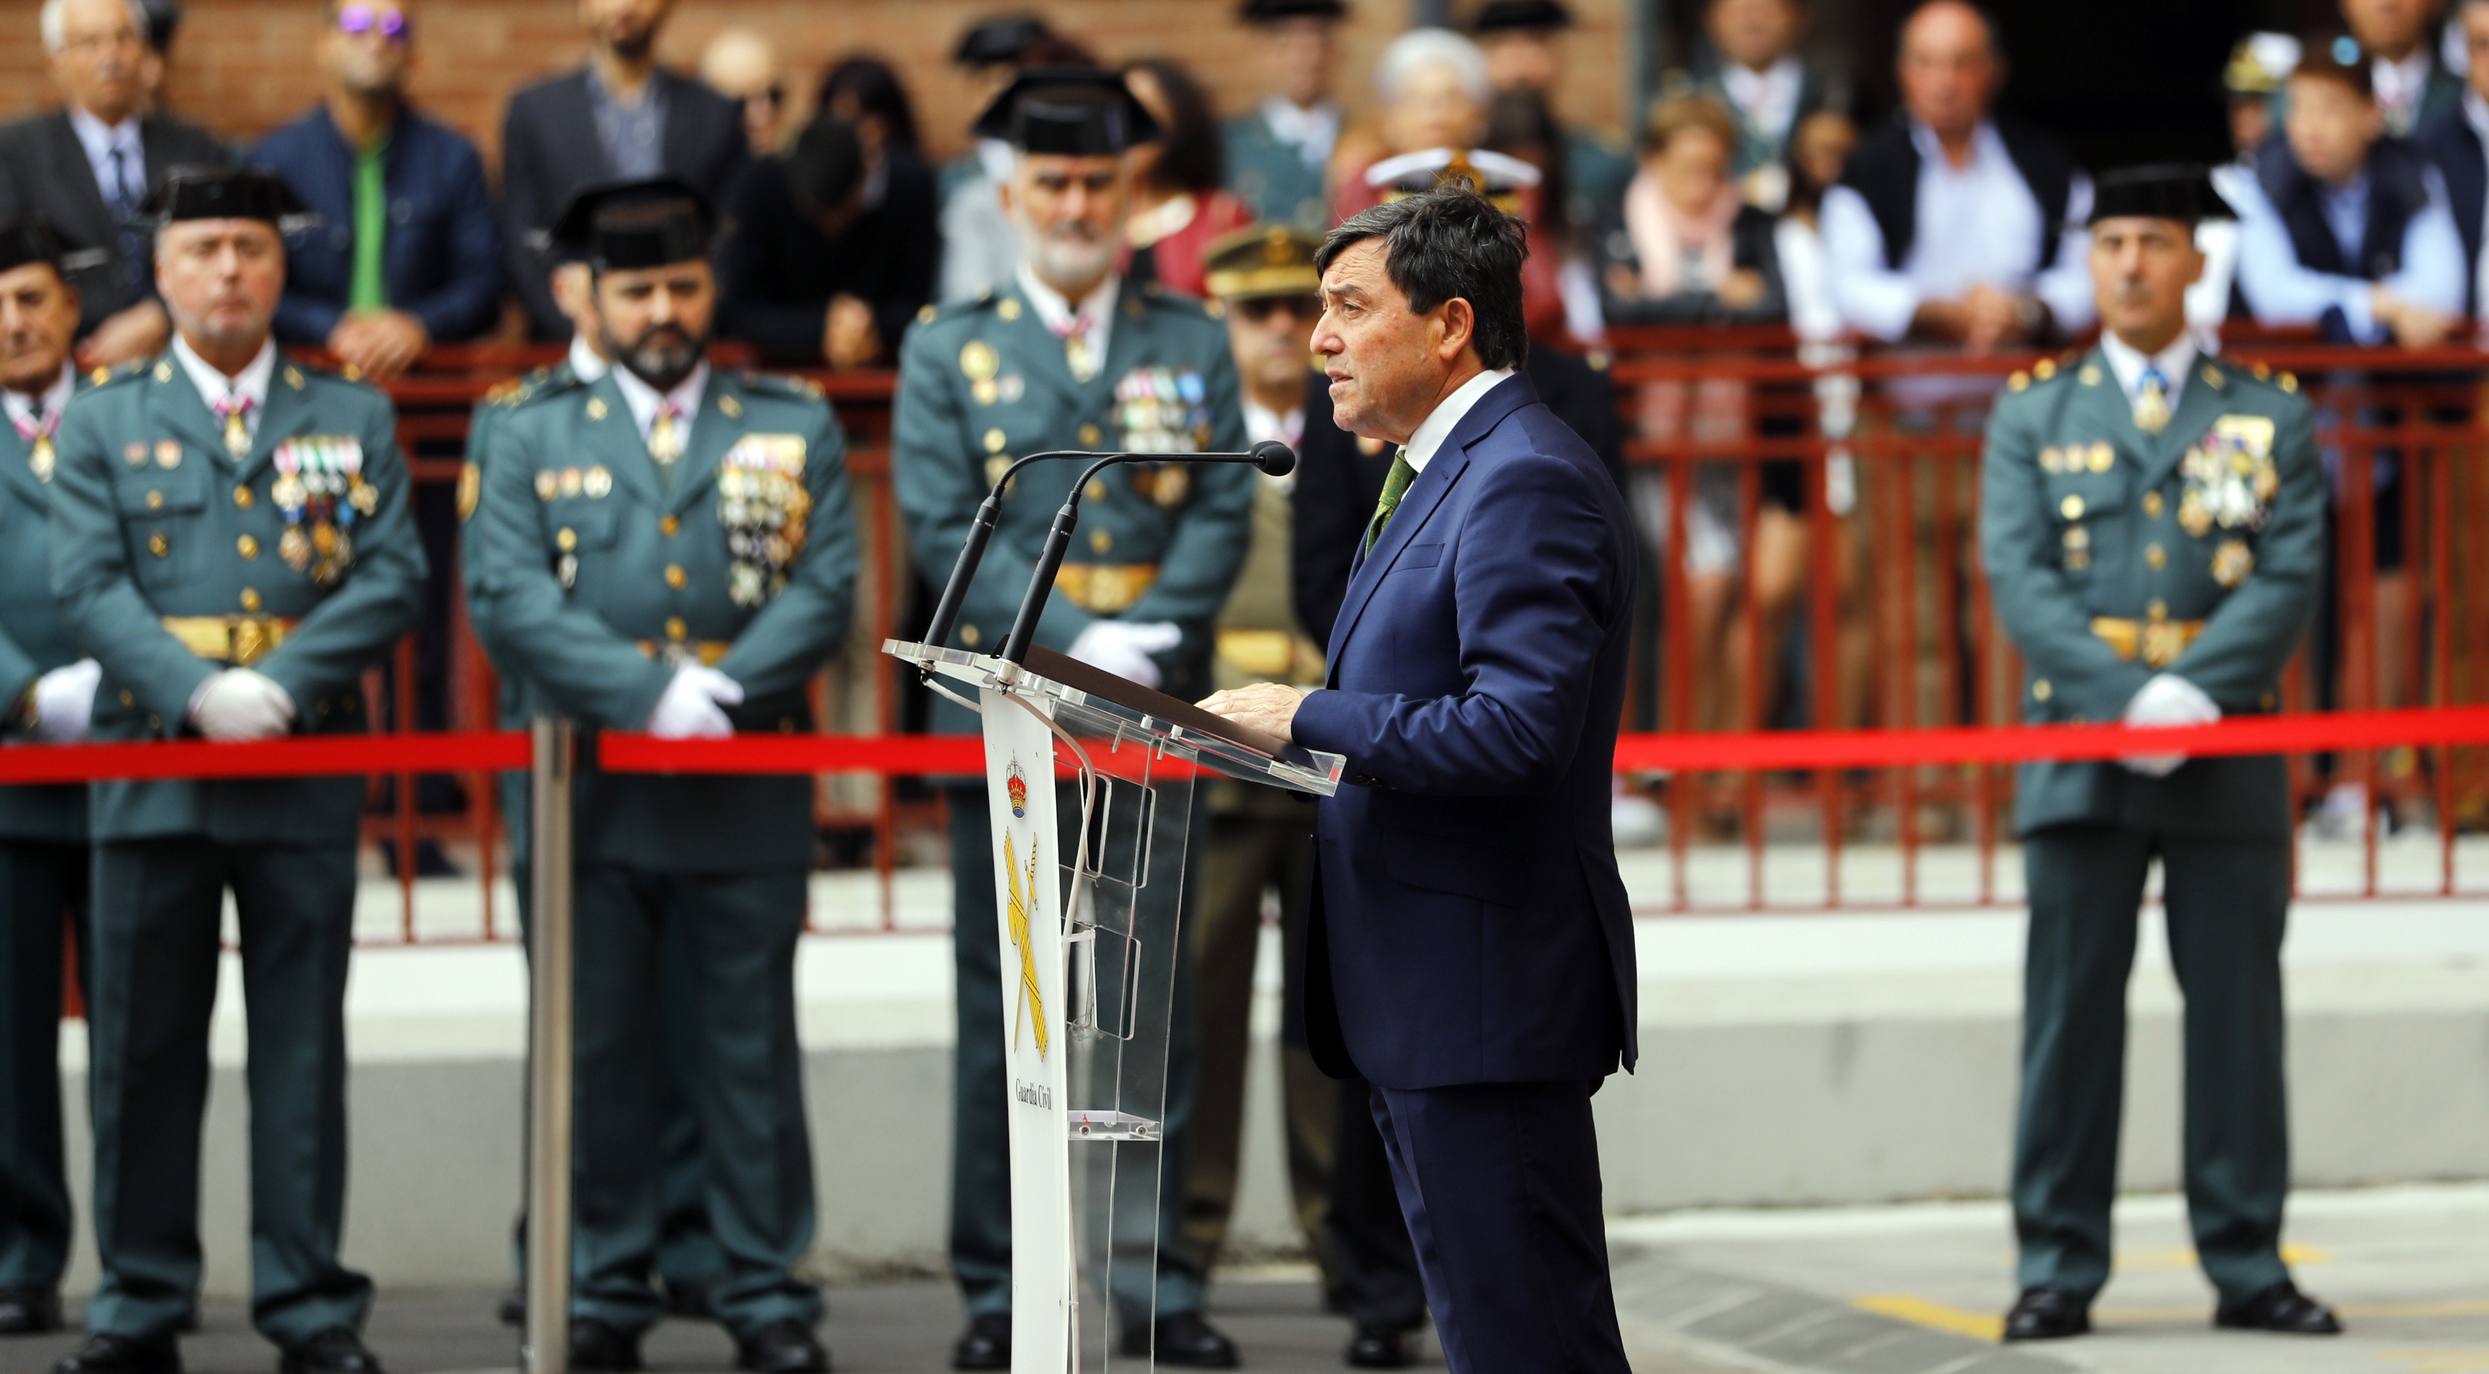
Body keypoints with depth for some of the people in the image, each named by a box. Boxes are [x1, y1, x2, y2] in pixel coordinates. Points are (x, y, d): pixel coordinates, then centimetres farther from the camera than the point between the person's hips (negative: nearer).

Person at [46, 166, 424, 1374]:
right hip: (152, 767, 0)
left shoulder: (354, 420, 11)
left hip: (307, 768, 0)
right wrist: (196, 693, -16)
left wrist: (282, 684, -13)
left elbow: (394, 576, 1)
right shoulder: (103, 423, 9)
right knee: (145, 1047, 3)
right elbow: (86, 585, -1)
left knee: (303, 1044, 2)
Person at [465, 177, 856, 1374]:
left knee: (750, 1048, 2)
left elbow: (825, 590, 1)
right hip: (593, 797, 0)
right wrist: (649, 695, -15)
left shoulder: (793, 429, 10)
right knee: (601, 1049, 3)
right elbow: (509, 602, -3)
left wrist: (726, 692, -14)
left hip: (751, 796, 0)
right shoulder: (535, 440, 9)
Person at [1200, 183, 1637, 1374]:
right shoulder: (1441, 475, 18)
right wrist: (1285, 728, 6)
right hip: (1425, 999, 11)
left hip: (1484, 994, -11)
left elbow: (1518, 728, -26)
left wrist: (1307, 718, -18)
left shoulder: (1526, 483, -15)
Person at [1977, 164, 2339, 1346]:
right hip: (2078, 758, 0)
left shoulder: (2271, 416, 10)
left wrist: (2193, 687, -17)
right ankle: (2060, 1268, 4)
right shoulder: (2033, 416, 11)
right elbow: (2019, 578, -1)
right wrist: (2124, 696, -16)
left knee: (2237, 1013, 2)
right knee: (2072, 1016, 0)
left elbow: (2290, 577, -1)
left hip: (2228, 757, 0)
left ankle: (2247, 1265, 7)